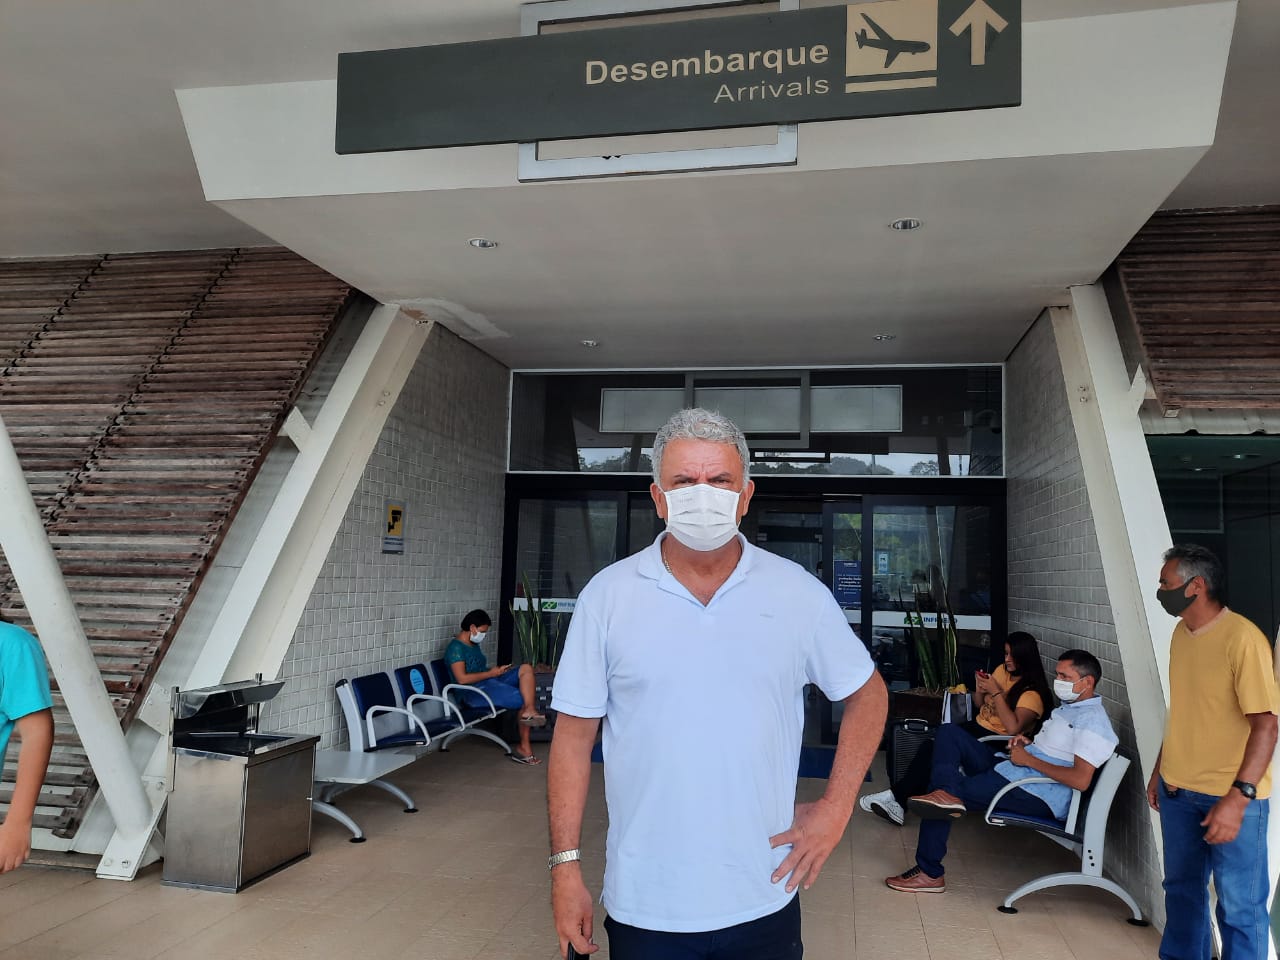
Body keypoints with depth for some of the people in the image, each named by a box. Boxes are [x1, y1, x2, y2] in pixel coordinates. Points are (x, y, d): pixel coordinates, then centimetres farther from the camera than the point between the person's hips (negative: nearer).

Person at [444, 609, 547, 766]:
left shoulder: (474, 645, 21)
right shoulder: (456, 648, -9)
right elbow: (462, 678, -19)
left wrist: (497, 670, 4)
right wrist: (490, 673, -13)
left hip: (490, 682, 10)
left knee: (526, 669, -12)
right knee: (525, 699, -21)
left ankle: (529, 712, -28)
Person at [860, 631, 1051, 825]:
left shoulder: (1032, 692, -14)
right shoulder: (1002, 670, 9)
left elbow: (1013, 728, -27)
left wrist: (996, 692, -22)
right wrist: (979, 689, -4)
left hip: (997, 742, -7)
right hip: (977, 727, 7)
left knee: (934, 750, -22)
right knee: (929, 745, -18)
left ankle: (898, 797, -12)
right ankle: (898, 801, -19)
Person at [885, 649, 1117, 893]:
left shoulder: (1092, 721, -14)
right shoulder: (1069, 707, 17)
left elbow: (1081, 779, -26)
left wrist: (1029, 759, -18)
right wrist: (1029, 743, 10)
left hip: (1037, 796, -11)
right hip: (1010, 771, 11)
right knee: (949, 732, 4)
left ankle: (929, 873, -6)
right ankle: (947, 794, -22)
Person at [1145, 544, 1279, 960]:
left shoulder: (1242, 638, -17)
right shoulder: (1180, 633, 6)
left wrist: (1237, 798, -24)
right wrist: (1159, 770, 17)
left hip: (1231, 796, -7)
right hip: (1177, 789, 7)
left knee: (1239, 905, 3)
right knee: (1181, 887, 19)